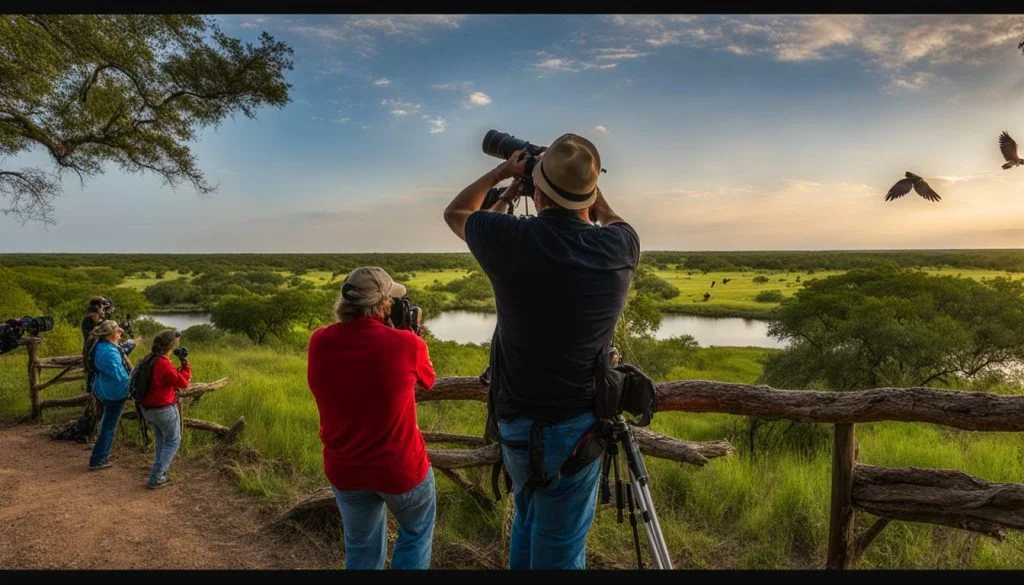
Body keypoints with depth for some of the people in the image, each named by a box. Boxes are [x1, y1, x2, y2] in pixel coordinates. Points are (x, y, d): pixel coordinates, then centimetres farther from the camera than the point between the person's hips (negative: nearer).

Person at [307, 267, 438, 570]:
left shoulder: (320, 342, -12)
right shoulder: (407, 344, -21)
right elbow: (427, 380, 0)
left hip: (344, 470, 3)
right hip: (401, 468, -3)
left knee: (362, 550, 25)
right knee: (417, 532, 27)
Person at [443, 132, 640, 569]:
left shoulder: (511, 240, -15)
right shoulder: (620, 247, -11)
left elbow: (455, 213, 9)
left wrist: (500, 174, 18)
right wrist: (585, 180, 22)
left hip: (516, 423, 1)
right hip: (578, 425, 0)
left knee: (527, 523, 27)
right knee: (559, 550, 15)